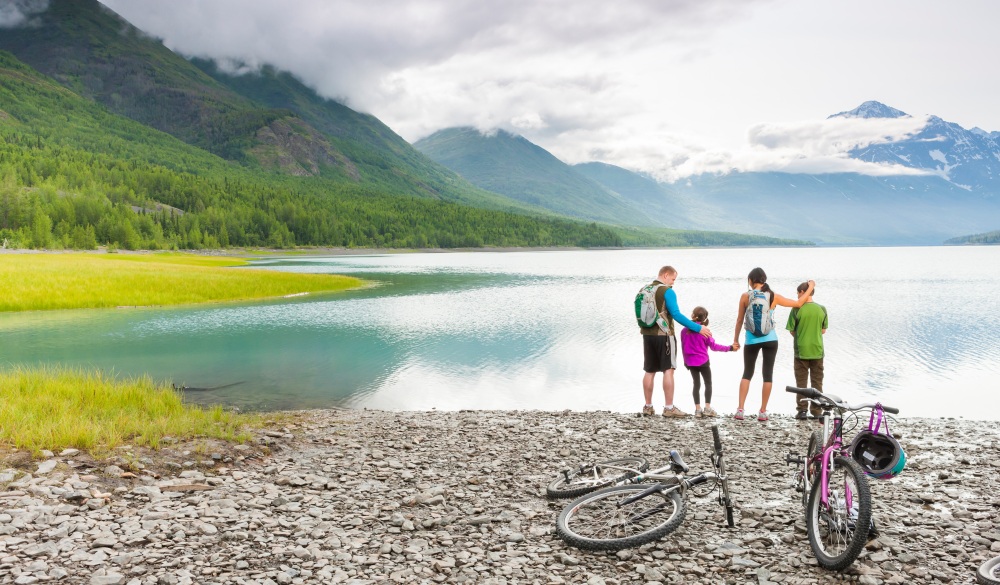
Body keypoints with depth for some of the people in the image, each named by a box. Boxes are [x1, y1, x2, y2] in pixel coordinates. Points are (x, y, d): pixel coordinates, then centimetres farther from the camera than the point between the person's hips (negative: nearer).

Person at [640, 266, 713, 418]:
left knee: (649, 371, 10)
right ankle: (669, 408, 0)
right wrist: (698, 328, -15)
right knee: (668, 371, -1)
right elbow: (676, 315, -18)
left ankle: (648, 407, 13)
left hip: (647, 335, 7)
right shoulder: (667, 291, -12)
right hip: (663, 336, -7)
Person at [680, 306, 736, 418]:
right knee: (708, 383, 9)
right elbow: (713, 346, -8)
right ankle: (707, 408, 4)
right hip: (703, 362, -4)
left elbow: (683, 347, 7)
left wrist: (685, 361, 19)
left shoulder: (684, 331, -2)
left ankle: (697, 409, 7)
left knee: (696, 384, 9)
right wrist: (729, 348, -2)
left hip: (690, 362, 4)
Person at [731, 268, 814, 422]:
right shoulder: (773, 296, -3)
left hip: (752, 340, 0)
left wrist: (736, 339, 12)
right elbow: (799, 303, 5)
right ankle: (763, 412, 9)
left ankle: (740, 410, 2)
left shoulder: (745, 296, -5)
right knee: (767, 375, 8)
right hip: (770, 340, 0)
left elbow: (739, 320, 1)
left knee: (747, 374, 10)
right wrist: (810, 287, 19)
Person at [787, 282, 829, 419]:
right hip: (817, 351, 2)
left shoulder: (797, 309, -10)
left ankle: (802, 410, 6)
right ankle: (817, 411, 13)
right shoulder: (822, 309, -1)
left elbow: (791, 331, -5)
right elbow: (823, 330, 6)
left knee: (801, 382, 6)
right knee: (817, 382, 11)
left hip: (801, 350, -2)